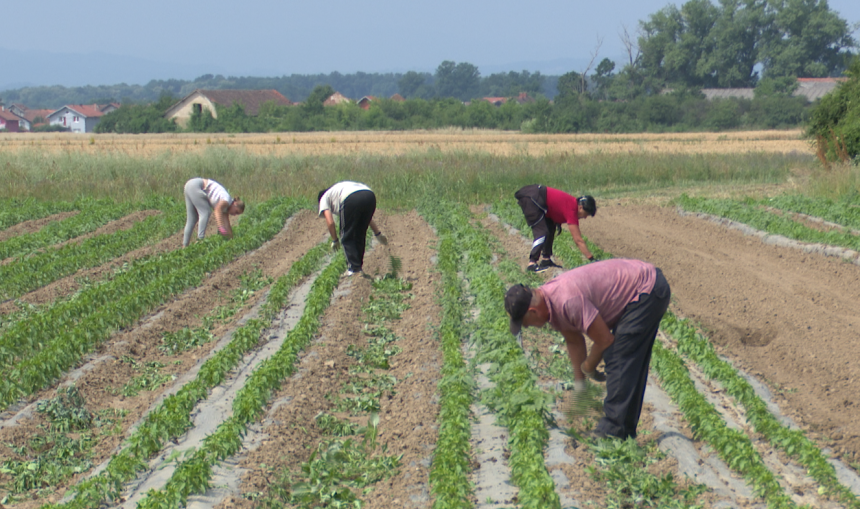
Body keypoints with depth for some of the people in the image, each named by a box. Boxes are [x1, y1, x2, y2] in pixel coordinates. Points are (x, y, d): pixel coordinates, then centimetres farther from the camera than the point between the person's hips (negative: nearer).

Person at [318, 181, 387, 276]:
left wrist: (335, 240, 27)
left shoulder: (324, 198, 29)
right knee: (360, 235, 21)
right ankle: (358, 267, 25)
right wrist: (378, 233, 41)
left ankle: (354, 268, 6)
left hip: (351, 200, -6)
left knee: (347, 238, 10)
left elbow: (330, 222, 14)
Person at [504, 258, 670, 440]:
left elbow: (605, 341, -23)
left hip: (648, 291, -10)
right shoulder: (549, 303, 0)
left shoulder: (567, 301, -31)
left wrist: (588, 368, -4)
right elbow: (574, 341, 15)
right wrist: (579, 381, 16)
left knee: (619, 360, -11)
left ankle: (614, 431, -6)